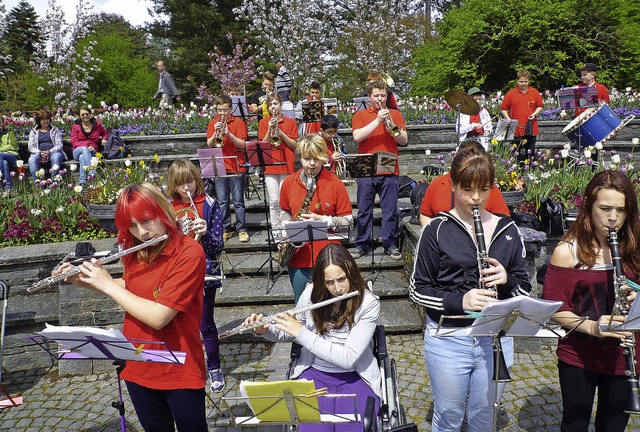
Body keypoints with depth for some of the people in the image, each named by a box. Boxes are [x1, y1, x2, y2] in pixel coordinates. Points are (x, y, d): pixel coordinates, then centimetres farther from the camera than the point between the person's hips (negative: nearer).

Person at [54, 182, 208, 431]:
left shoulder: (189, 253, -23)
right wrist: (83, 281, 4)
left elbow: (158, 317, -28)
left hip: (179, 371, -6)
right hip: (137, 368, 7)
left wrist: (106, 284, -18)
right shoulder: (137, 252, 0)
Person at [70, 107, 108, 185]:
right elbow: (74, 142, 0)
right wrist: (87, 145, -17)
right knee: (84, 149, -38)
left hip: (92, 152, 0)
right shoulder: (76, 126, 8)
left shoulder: (97, 124, 11)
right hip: (78, 151, 0)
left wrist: (104, 139, 6)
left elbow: (105, 133, 30)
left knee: (82, 156, -36)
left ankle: (83, 182, -45)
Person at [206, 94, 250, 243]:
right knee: (222, 201, 7)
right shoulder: (213, 123, 11)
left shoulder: (238, 122, 0)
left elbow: (242, 144, -7)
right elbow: (209, 144, 3)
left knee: (238, 201, -1)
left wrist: (228, 133, -20)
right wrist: (216, 133, -14)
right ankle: (225, 229, 15)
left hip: (236, 167, -3)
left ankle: (242, 230, 5)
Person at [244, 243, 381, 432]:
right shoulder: (312, 293, -6)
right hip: (315, 374, 2)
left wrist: (302, 333, -23)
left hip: (354, 377, -2)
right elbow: (291, 333, 11)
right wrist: (264, 330, -9)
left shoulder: (369, 304, -16)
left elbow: (348, 359, -22)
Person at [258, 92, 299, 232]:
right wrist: (270, 130, -11)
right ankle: (275, 230, 6)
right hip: (270, 165, 1)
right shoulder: (263, 123, 10)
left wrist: (281, 133, -11)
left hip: (287, 165, -1)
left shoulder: (291, 122, 8)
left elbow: (294, 145, 2)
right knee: (274, 200, -2)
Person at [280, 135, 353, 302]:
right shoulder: (289, 183, 5)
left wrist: (322, 220, -17)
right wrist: (287, 226, 2)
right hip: (298, 258, 3)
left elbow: (348, 222, -3)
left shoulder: (335, 184, -4)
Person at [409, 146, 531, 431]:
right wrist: (459, 301, -23)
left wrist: (506, 280, -15)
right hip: (448, 340, -3)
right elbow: (417, 290, -8)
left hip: (495, 339, 3)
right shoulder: (437, 230, -8)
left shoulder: (507, 230, 3)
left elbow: (525, 288, 7)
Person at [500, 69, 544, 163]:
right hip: (516, 130, -2)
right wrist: (508, 119, -9)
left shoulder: (534, 92, 7)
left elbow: (540, 106, 14)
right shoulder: (511, 93, 2)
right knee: (517, 156, 1)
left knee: (530, 154, 8)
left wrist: (535, 113, -5)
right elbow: (503, 109, 4)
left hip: (531, 129, 2)